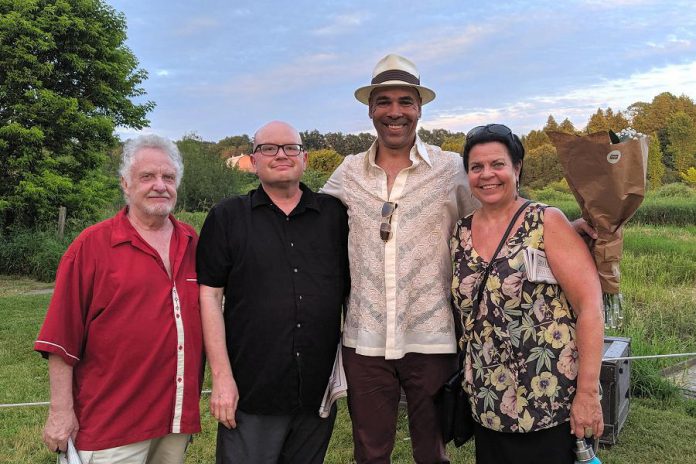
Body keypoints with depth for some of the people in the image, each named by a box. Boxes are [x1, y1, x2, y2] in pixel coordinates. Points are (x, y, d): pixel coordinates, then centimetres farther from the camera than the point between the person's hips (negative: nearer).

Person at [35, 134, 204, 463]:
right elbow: (62, 338, -8)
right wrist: (61, 411, -10)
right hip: (112, 424, -4)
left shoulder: (191, 244, 6)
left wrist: (193, 400, 12)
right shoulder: (92, 245, -7)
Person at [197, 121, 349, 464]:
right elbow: (210, 295, -3)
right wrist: (222, 376, -9)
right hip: (250, 393, -2)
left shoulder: (335, 214, 6)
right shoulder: (227, 217, 2)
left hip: (320, 392, 3)